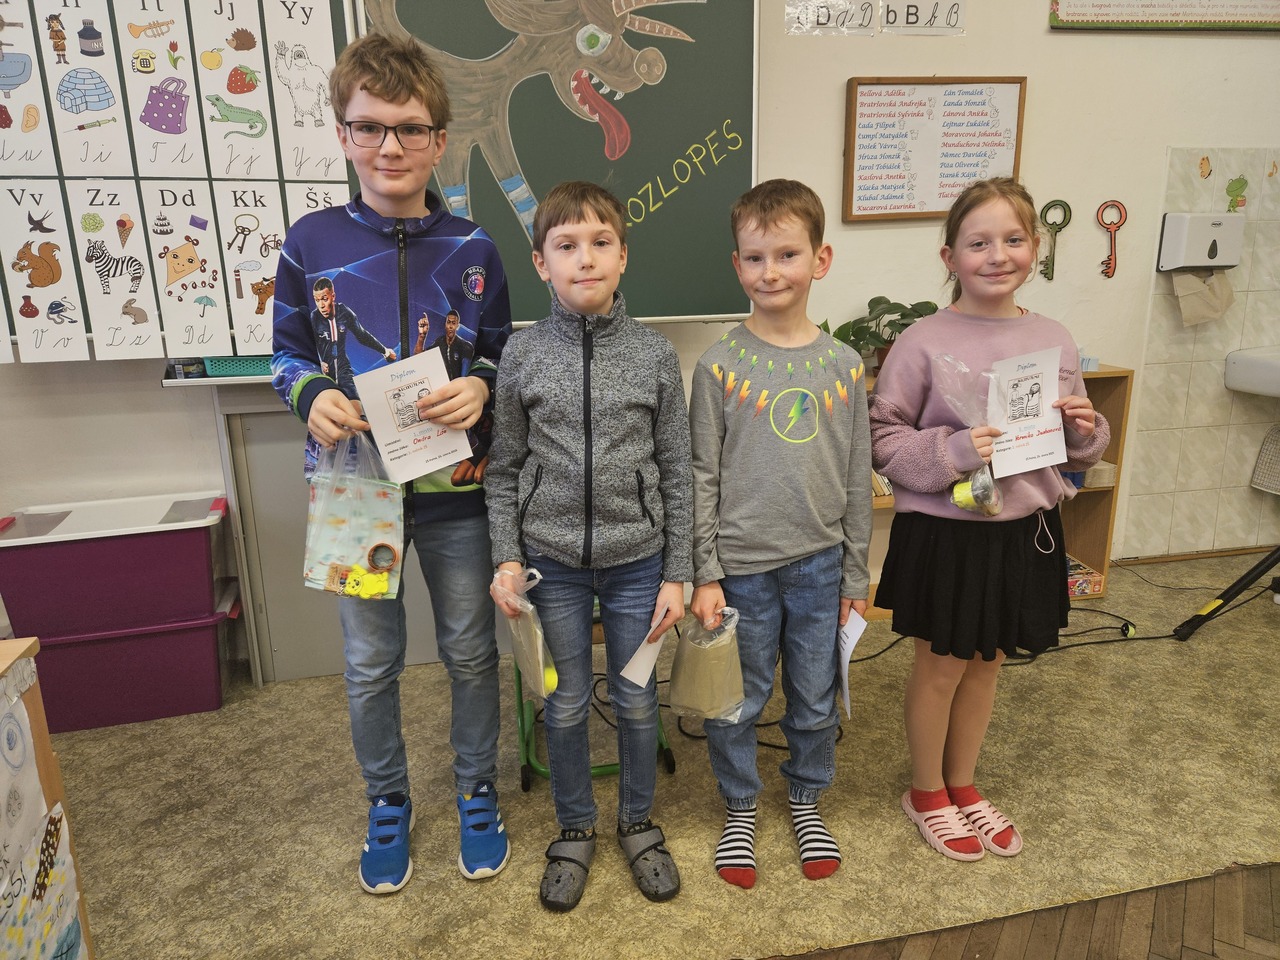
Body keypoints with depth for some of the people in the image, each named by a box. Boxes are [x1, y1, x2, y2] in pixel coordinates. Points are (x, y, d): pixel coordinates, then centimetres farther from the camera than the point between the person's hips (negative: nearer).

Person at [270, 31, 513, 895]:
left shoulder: (472, 248, -2)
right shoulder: (311, 242, -3)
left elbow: (504, 359, 6)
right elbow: (289, 355, 6)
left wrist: (480, 387, -16)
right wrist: (312, 396, -16)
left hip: (454, 485, 0)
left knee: (471, 653, 14)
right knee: (370, 664, 14)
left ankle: (478, 794, 37)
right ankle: (388, 804, 39)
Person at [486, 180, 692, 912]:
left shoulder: (656, 355, -5)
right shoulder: (522, 356, -4)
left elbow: (676, 472, -2)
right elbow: (505, 469, 2)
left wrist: (677, 574, -2)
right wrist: (508, 558, -5)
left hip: (637, 560, 0)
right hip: (552, 561, 0)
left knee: (638, 700, 15)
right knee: (566, 704, 15)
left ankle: (639, 821, 39)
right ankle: (576, 829, 38)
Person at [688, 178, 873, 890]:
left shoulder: (843, 365, 0)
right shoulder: (720, 365, -7)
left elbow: (858, 477, 5)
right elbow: (702, 476, -5)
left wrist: (855, 575, 6)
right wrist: (704, 574, -8)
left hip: (819, 564, 2)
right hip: (742, 565, -2)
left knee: (816, 699, 17)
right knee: (738, 702, 12)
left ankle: (806, 799, 43)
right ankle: (740, 808, 37)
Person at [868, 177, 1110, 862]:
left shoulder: (1054, 341, 2)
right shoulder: (922, 342, -14)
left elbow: (1076, 453, 12)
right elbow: (883, 439, -13)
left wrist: (1085, 431, -9)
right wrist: (952, 452, -26)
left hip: (1024, 531, 5)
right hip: (945, 534, -5)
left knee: (987, 664, 20)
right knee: (940, 668, 12)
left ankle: (961, 784, 43)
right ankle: (926, 792, 36)